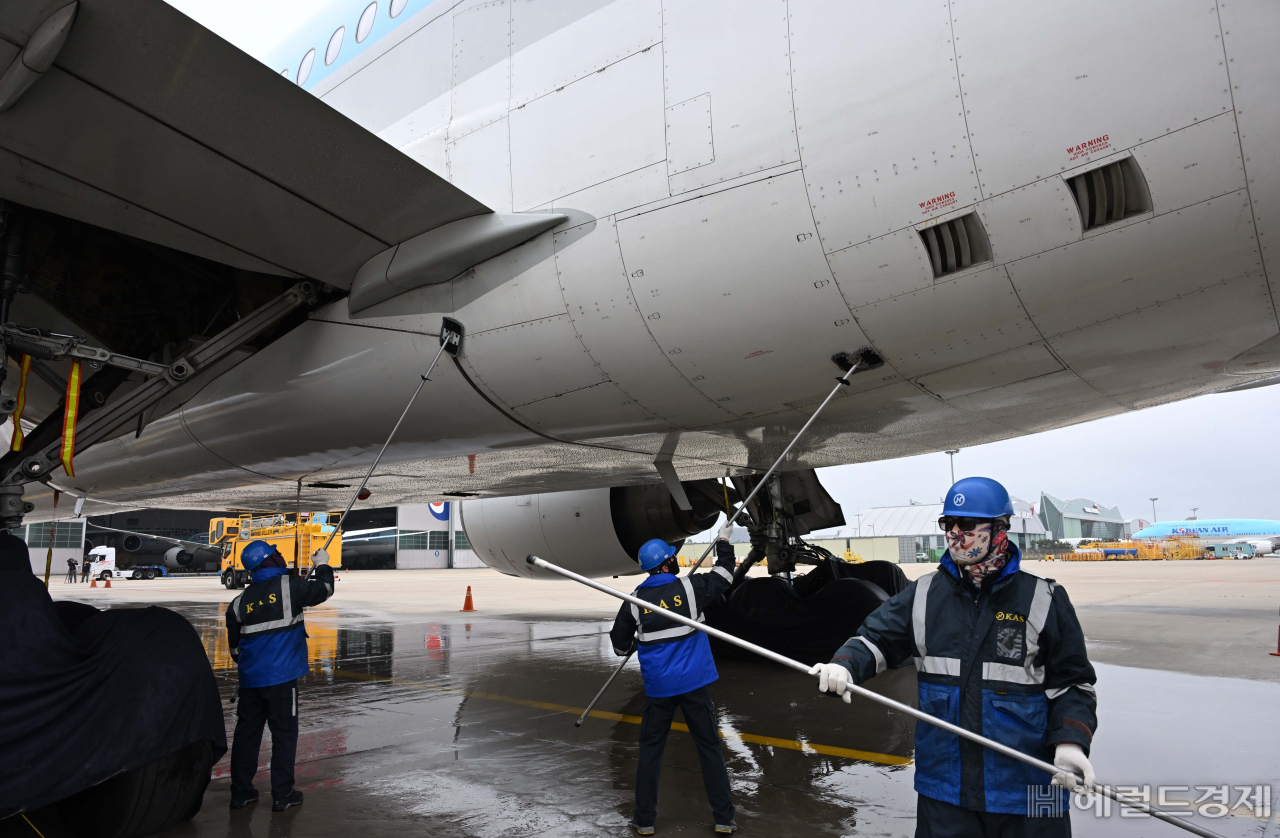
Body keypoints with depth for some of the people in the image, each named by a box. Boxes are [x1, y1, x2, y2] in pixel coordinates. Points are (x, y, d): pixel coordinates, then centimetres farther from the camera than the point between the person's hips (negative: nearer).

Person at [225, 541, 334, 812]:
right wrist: (322, 566, 22)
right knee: (284, 733, 3)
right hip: (281, 677, -5)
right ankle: (282, 795, 7)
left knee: (246, 732, 14)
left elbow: (235, 648, 14)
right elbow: (323, 590, 5)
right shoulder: (289, 586, -10)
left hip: (250, 678, 5)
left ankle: (241, 792, 20)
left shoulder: (239, 602, 7)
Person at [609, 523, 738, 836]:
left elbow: (620, 646, 7)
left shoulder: (635, 600, -2)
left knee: (650, 749, 13)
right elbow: (724, 574, 10)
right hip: (694, 682, -1)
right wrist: (722, 541, 23)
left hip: (657, 687, 1)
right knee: (710, 748, 9)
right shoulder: (690, 587, -7)